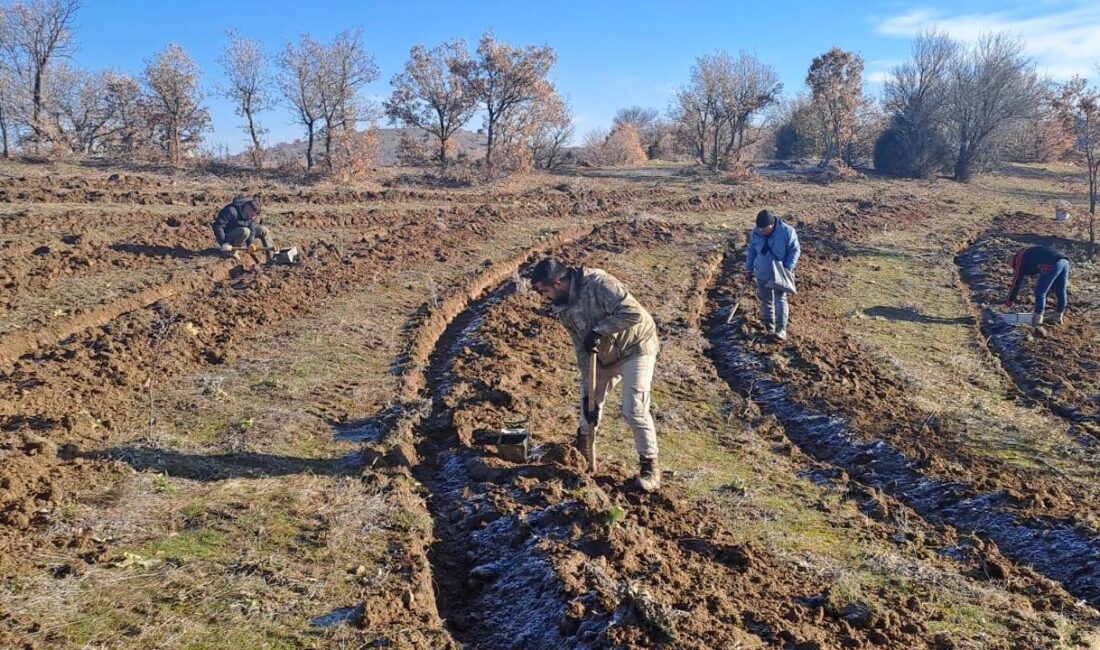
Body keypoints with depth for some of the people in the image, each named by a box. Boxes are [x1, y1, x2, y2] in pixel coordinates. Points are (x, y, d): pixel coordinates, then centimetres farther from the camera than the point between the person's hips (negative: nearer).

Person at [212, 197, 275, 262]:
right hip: (227, 236, -7)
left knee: (263, 230, -3)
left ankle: (272, 256, 2)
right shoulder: (231, 211, -28)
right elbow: (217, 226, -30)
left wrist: (250, 244, -23)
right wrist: (224, 243, -34)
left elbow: (252, 229, -7)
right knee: (245, 231, -35)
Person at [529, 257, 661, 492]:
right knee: (590, 396, 18)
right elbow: (582, 351, -3)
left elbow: (634, 312, -34)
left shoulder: (598, 283, -30)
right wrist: (588, 392, -9)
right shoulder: (564, 309, -5)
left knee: (634, 409, -13)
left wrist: (599, 329, -30)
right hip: (605, 354, 8)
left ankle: (649, 464, 5)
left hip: (636, 347, -8)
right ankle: (584, 440, 45)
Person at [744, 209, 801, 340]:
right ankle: (769, 327, 29)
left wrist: (788, 269, -17)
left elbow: (795, 250, -9)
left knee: (780, 300, -8)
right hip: (762, 274, 4)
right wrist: (748, 269, 7)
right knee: (765, 300, 14)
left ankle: (781, 330, -4)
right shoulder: (756, 232, -6)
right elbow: (751, 251, 6)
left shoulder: (787, 231, -17)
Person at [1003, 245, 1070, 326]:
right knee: (1061, 292, 20)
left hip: (1052, 265, -8)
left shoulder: (1020, 259, 18)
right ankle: (1059, 317, 32)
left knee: (1040, 292, 6)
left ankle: (1037, 319, 11)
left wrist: (1009, 301, 28)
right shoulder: (1033, 254, 39)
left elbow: (1017, 281, 20)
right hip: (1065, 261, 8)